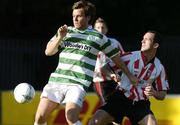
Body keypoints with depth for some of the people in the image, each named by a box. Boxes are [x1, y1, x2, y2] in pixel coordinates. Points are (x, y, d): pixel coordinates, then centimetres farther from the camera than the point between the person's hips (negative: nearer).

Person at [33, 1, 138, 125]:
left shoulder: (98, 37, 6)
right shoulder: (66, 31, 14)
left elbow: (116, 57, 16)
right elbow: (48, 52, 12)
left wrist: (129, 75, 19)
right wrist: (60, 38, -4)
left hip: (78, 84, -4)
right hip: (56, 80, 4)